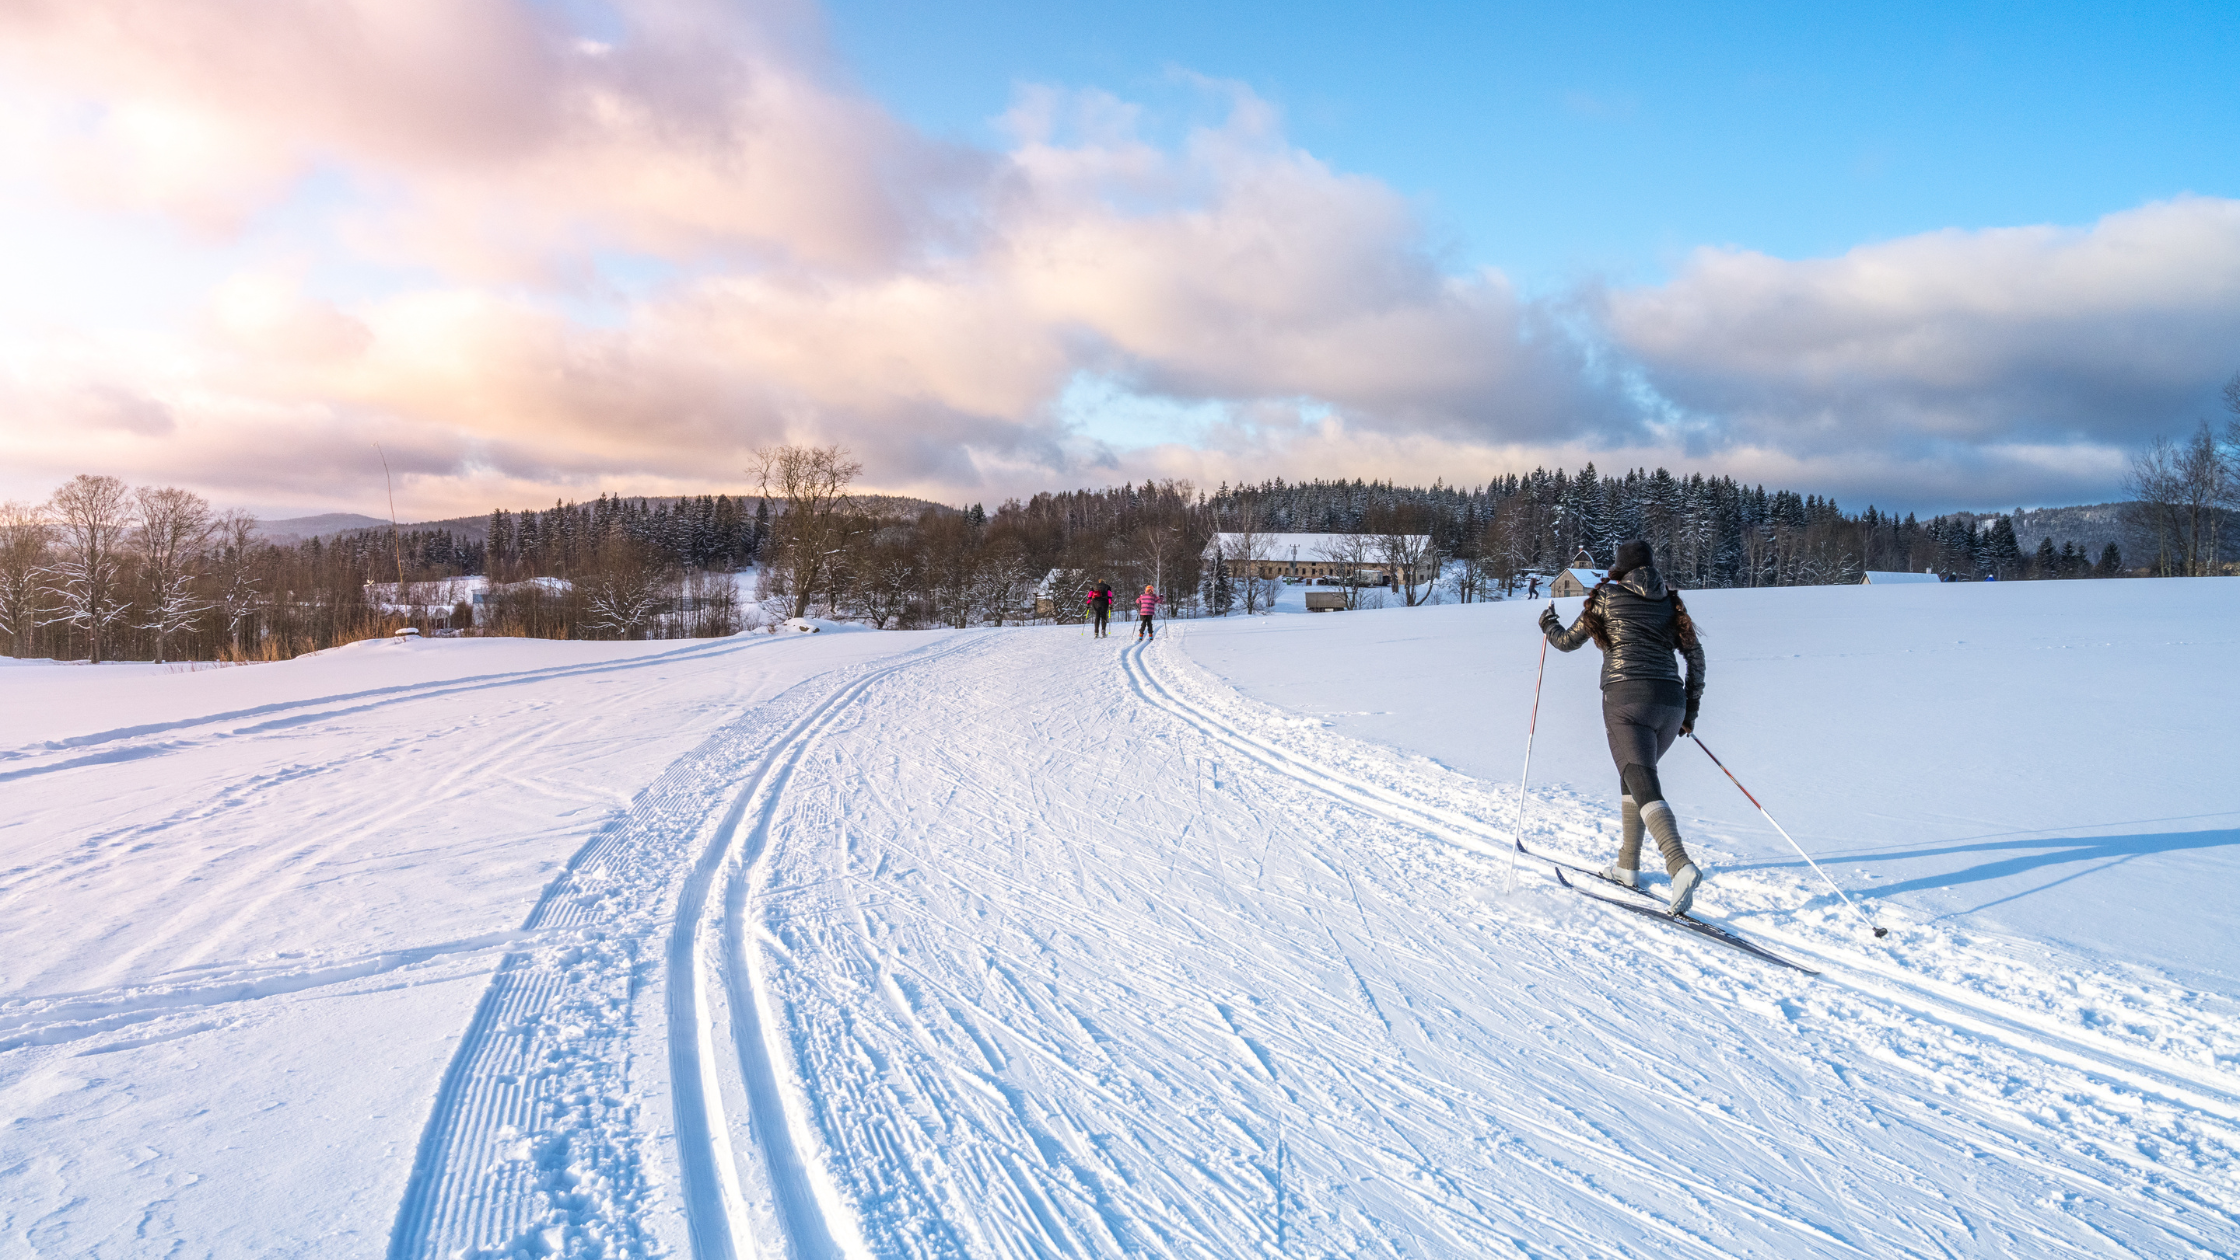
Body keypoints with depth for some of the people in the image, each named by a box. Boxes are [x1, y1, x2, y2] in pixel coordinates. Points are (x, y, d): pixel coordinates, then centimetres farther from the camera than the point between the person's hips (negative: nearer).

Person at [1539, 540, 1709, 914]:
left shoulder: (1607, 595, 6)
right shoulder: (1669, 601, 17)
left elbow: (1568, 641, 14)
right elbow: (1695, 653, 12)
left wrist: (1549, 625, 36)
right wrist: (1691, 707, 18)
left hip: (1626, 698, -5)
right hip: (1669, 701, 5)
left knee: (1646, 790, -14)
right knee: (1634, 775, 25)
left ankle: (1680, 865, -36)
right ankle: (1628, 866, 29)